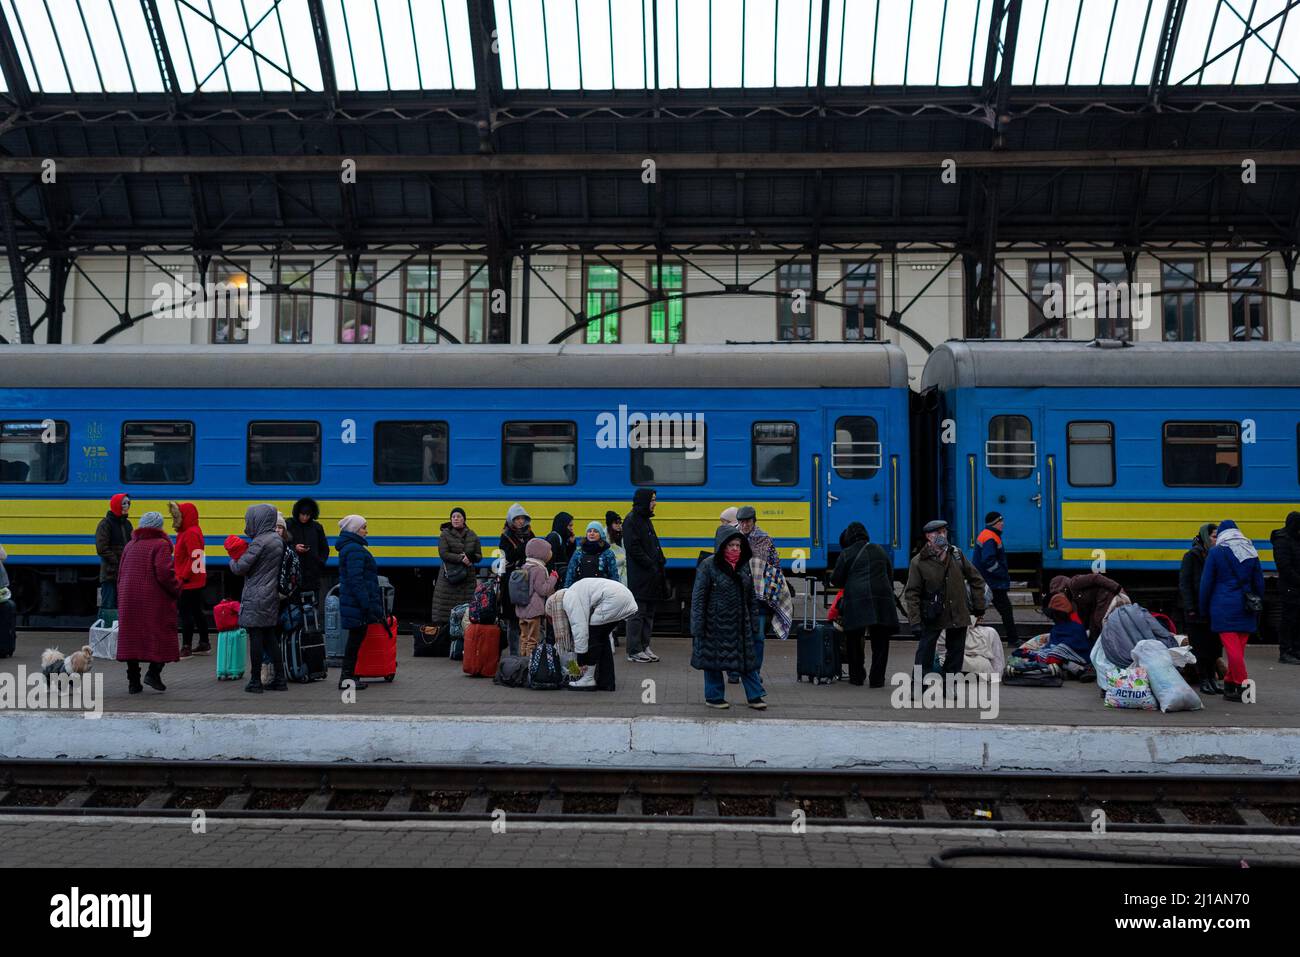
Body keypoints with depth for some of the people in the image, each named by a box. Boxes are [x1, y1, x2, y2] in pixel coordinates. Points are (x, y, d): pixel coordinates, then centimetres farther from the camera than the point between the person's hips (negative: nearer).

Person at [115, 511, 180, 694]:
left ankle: (133, 682, 10)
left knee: (131, 637, 9)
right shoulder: (160, 545, -8)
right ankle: (153, 672, -8)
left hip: (129, 601, 6)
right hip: (155, 601, -6)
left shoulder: (130, 545, 14)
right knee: (162, 636, 5)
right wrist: (177, 589, -3)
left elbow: (119, 573, 16)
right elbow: (165, 574, -18)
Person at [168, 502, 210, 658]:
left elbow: (194, 558, -22)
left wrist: (183, 578, -19)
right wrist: (181, 576, 14)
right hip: (196, 581, 10)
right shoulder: (187, 532, 14)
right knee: (198, 612, 13)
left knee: (186, 613, -5)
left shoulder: (191, 533, -16)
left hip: (189, 581, -10)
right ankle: (204, 644, 20)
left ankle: (186, 648, -2)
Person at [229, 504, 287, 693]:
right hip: (272, 596, 8)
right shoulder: (278, 540, 11)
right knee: (270, 637, 12)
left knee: (255, 637, -2)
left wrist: (233, 561, 6)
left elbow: (240, 567, -15)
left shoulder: (260, 542, -15)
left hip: (255, 598, -8)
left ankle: (255, 681, 3)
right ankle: (279, 679, 14)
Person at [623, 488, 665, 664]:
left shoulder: (646, 519, 17)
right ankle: (634, 651, 1)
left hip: (651, 576, 9)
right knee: (637, 613, -5)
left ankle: (644, 646, 19)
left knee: (649, 613, 12)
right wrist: (651, 565, -16)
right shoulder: (631, 520, -11)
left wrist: (660, 561, 5)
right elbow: (633, 548, -18)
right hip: (639, 576, -9)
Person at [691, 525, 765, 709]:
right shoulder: (708, 566, -9)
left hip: (740, 623, 5)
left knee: (748, 658, 6)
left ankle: (755, 696, 14)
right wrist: (698, 628, -13)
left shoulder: (744, 566, 8)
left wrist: (754, 622, 11)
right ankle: (714, 696, 20)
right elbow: (698, 597, -9)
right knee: (713, 659, 6)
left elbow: (752, 597, 15)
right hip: (715, 623, -5)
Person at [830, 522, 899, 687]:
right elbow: (890, 576, 21)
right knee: (880, 642, 6)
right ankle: (877, 679, 3)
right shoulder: (880, 551, 16)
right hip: (882, 600, 3)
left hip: (856, 602, -3)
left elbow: (836, 580, 6)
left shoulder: (846, 554, 3)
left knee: (853, 641, 11)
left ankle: (856, 676, 14)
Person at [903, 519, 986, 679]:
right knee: (925, 654, -2)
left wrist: (979, 606, 11)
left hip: (958, 614, 4)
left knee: (956, 651, 10)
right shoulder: (918, 562, -8)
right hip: (932, 617, -4)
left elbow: (975, 578, 14)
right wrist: (915, 621, -15)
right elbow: (912, 593, -9)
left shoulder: (956, 554, 4)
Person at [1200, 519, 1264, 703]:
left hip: (1224, 606, -5)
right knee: (1239, 646, 10)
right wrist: (1258, 608, 20)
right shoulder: (1251, 552, 9)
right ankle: (1229, 682, 18)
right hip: (1246, 607, 5)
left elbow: (1207, 582, -2)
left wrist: (1204, 609, 7)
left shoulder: (1216, 552, -2)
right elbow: (1259, 582, 13)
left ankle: (1242, 686, -8)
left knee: (1232, 647, -5)